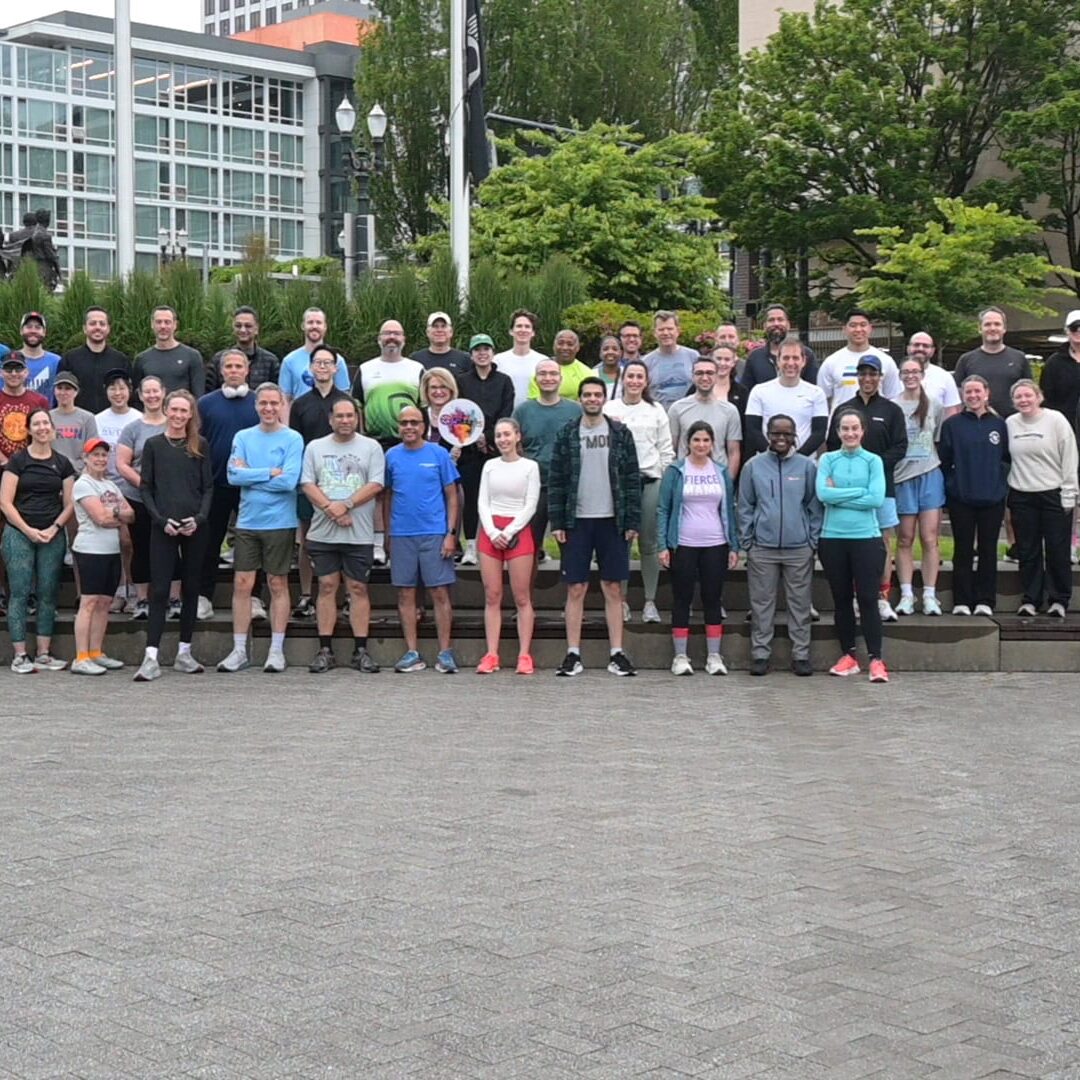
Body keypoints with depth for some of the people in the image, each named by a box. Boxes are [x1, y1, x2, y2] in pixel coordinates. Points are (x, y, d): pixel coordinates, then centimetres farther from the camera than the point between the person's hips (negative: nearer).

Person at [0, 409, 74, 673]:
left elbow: (69, 503, 9)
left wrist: (54, 528, -6)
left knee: (48, 594, 3)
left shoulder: (62, 463, 9)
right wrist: (28, 530, -10)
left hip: (52, 536, 3)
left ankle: (43, 654, 8)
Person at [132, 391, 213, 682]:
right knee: (160, 590, -6)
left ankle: (184, 653, 16)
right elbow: (146, 488, 3)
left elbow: (208, 487, 6)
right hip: (163, 528, -2)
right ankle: (151, 657, -10)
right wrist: (161, 520, -10)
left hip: (195, 527, 2)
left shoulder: (200, 446, 7)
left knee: (191, 589, 7)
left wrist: (199, 517, -10)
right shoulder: (153, 445, 4)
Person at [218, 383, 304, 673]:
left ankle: (277, 650, 12)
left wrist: (251, 476, -9)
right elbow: (234, 475, -5)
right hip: (247, 522, 3)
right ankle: (239, 651, 10)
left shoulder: (292, 439, -3)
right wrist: (269, 473, -12)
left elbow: (289, 481, -15)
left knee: (278, 585, 5)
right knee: (242, 584, 2)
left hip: (279, 523, -3)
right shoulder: (243, 437, 6)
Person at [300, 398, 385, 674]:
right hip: (323, 532, 1)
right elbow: (307, 484, 2)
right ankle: (325, 650, 7)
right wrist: (330, 508, -12)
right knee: (327, 586, 3)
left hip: (359, 534, -1)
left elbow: (375, 485, -4)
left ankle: (361, 651, 5)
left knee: (358, 588, 1)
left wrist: (345, 505, -15)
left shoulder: (371, 447, 5)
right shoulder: (315, 447, 10)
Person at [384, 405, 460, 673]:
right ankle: (412, 653, 12)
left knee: (440, 593, -2)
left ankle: (445, 653, 3)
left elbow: (451, 496, 2)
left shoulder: (438, 454, 0)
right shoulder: (391, 456, 7)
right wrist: (387, 534, 9)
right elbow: (388, 496, 13)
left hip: (434, 534, -3)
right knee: (405, 594, 5)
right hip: (401, 535, 3)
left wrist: (451, 533, -6)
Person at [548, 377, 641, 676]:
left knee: (613, 589, 4)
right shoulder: (567, 435, 4)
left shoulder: (620, 433, 4)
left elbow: (632, 479, 4)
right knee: (575, 589, 2)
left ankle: (617, 654, 8)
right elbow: (555, 480, 3)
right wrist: (557, 522, -3)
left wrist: (632, 522, -2)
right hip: (577, 521, 0)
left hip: (612, 521, 0)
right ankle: (573, 654, 7)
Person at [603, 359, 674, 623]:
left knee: (649, 543, 2)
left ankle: (650, 601, 8)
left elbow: (666, 449, 11)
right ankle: (621, 600, 9)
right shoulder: (609, 409, 6)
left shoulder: (656, 410, 11)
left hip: (650, 481, 1)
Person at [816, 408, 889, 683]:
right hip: (833, 538, 2)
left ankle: (876, 660, -3)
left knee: (867, 598, -4)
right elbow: (823, 494, -9)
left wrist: (838, 495, -10)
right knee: (841, 599, 9)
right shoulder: (828, 460, 5)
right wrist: (860, 491, -11)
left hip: (866, 538, -2)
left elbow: (876, 498, -11)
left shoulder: (873, 461, 2)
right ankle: (848, 656, 19)